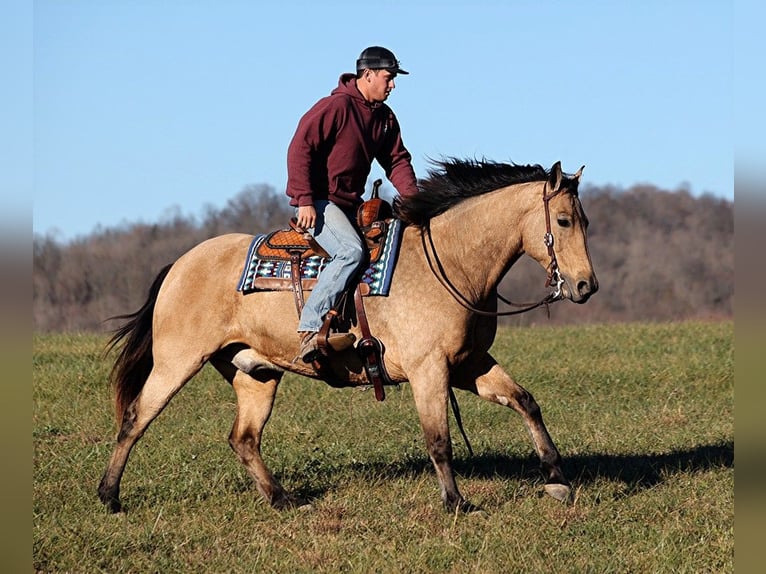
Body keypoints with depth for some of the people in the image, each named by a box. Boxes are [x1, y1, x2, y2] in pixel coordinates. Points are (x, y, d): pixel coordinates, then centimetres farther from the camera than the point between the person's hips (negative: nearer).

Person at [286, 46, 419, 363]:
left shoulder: (385, 117, 12)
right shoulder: (336, 106, -14)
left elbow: (397, 160, 13)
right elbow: (300, 149, -18)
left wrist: (411, 197, -6)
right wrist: (305, 201, -23)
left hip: (351, 203, 9)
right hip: (317, 204, -9)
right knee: (352, 251, -30)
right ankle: (310, 329, -34)